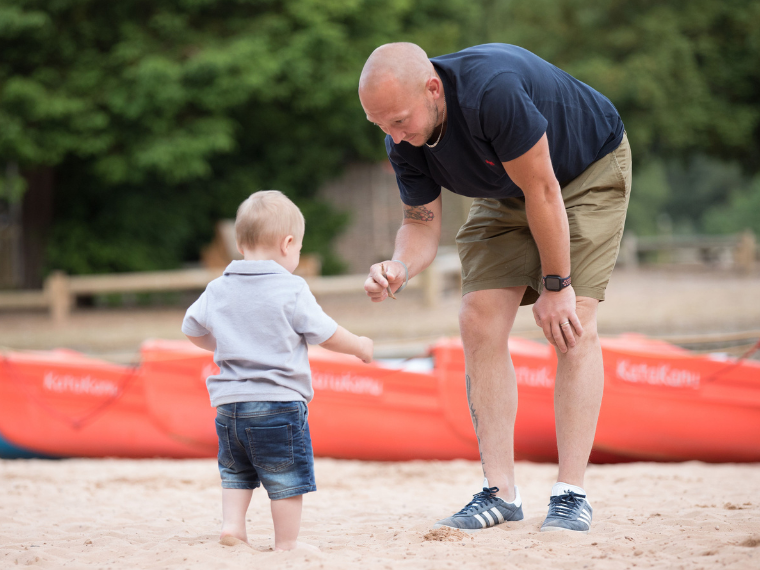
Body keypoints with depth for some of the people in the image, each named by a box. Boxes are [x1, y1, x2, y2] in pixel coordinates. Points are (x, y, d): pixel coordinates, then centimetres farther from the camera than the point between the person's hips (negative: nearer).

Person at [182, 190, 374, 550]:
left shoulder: (217, 291, 5)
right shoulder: (291, 291, -10)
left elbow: (192, 330, 15)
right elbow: (327, 335, -5)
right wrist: (359, 346, 14)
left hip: (229, 402, 5)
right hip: (278, 401, -5)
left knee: (236, 471, 23)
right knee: (287, 479, 4)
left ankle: (232, 524, 11)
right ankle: (287, 543, 8)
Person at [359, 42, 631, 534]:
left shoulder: (492, 90, -41)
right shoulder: (404, 141, -20)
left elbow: (541, 190, -31)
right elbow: (422, 221, -8)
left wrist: (556, 286, -22)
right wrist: (401, 267, -31)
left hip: (587, 172, -6)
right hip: (506, 193, 6)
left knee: (573, 325, -18)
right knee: (479, 322, -7)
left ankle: (572, 494, -15)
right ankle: (501, 492, -3)